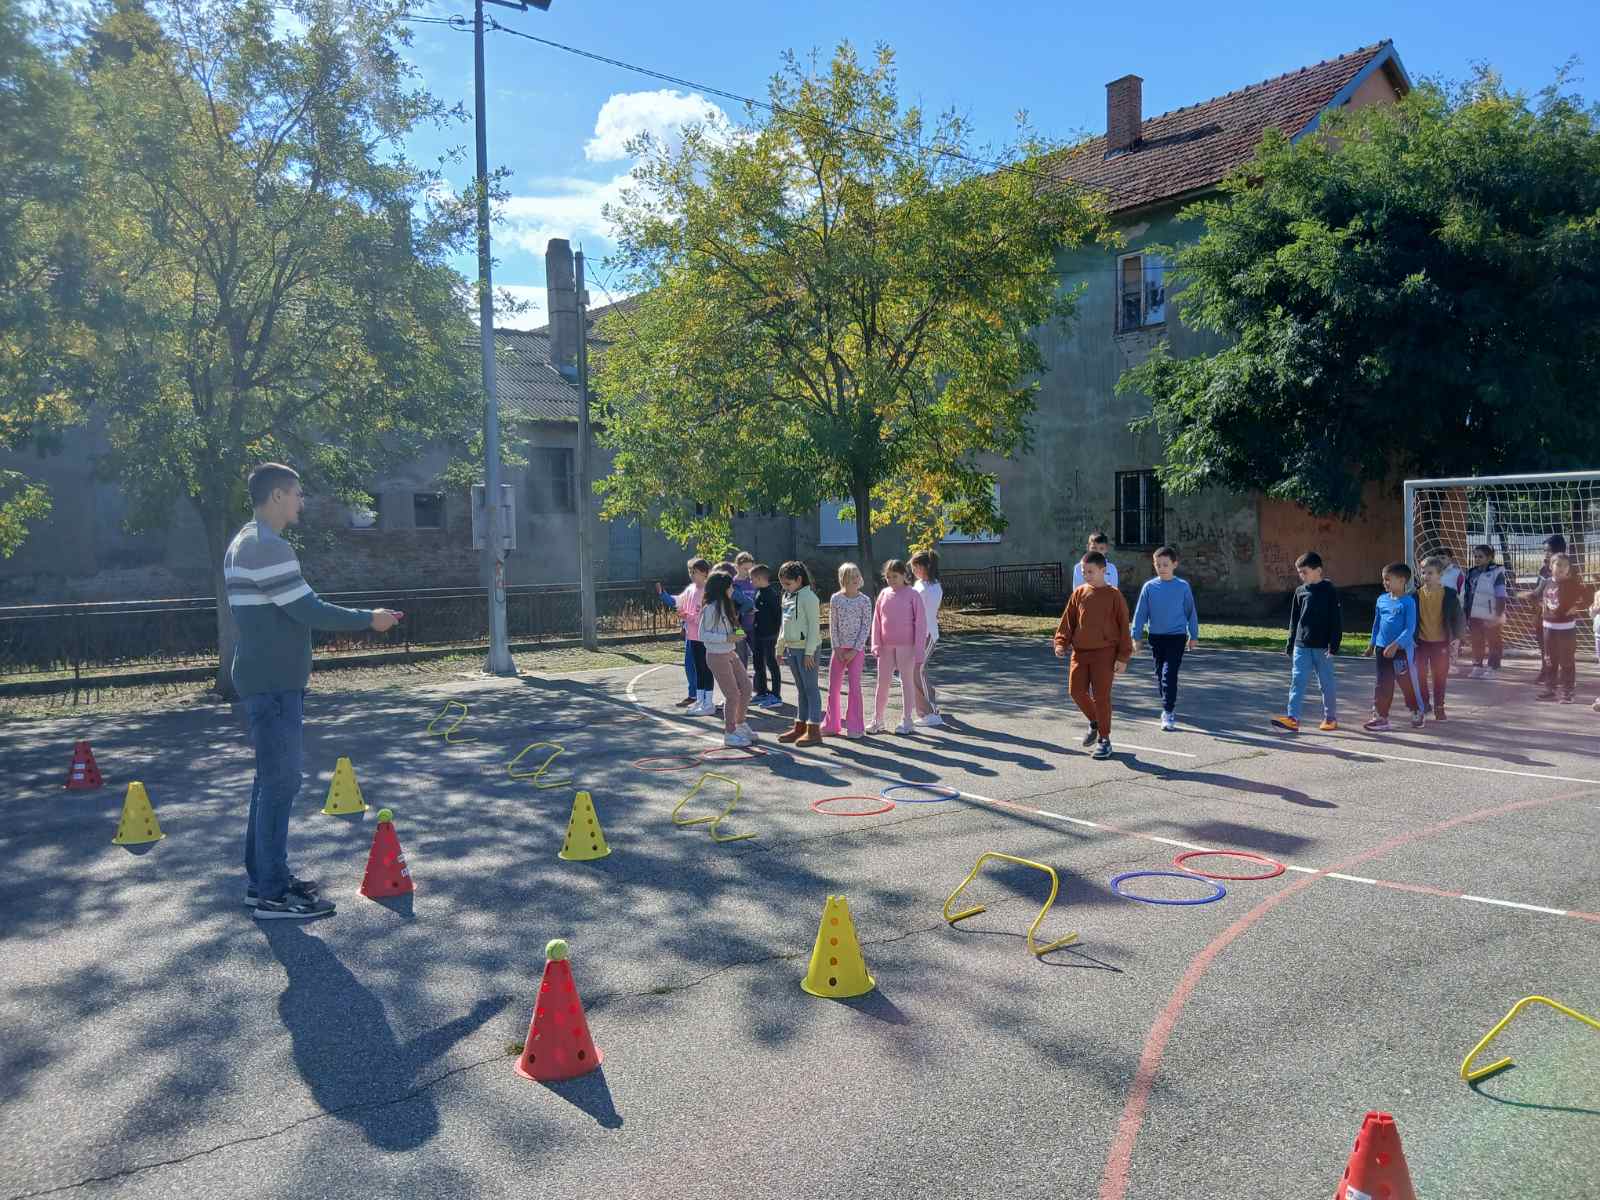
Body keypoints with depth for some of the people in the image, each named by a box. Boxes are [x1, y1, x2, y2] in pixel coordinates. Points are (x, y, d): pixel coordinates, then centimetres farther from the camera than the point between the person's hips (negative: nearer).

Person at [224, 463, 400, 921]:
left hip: (264, 678, 11)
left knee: (271, 777, 16)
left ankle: (263, 876, 25)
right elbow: (309, 611, -21)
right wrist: (368, 618, -10)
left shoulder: (245, 543, 15)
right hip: (274, 685, -11)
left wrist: (293, 659, 22)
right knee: (281, 780, -5)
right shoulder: (269, 547, -19)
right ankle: (271, 895, 1)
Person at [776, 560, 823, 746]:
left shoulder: (808, 597, -13)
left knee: (810, 688, -5)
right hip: (791, 647, 9)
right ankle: (800, 727, 20)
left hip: (806, 648, -9)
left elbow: (814, 626, -16)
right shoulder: (787, 597, 13)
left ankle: (814, 730, -3)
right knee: (800, 688, 14)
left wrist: (809, 652, -19)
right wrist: (780, 648, 19)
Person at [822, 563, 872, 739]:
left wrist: (855, 650, -12)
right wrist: (837, 648, -6)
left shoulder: (865, 600, -4)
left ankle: (854, 727, 3)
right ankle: (832, 725, 17)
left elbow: (866, 627, -6)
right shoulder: (835, 599, 1)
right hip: (839, 648, 3)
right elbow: (833, 625, 1)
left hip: (856, 649, -3)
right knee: (833, 687, 6)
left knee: (855, 686, -6)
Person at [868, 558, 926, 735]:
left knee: (907, 681, 5)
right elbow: (876, 621, 7)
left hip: (906, 646, -4)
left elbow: (921, 622, -6)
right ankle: (877, 720, 15)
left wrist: (918, 648, -10)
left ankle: (907, 721, 13)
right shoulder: (884, 594, 5)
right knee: (882, 682, 8)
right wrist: (876, 644, 0)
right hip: (886, 646, 4)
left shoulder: (912, 595, -6)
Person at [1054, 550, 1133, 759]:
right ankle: (1094, 721, 28)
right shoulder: (1078, 593, 6)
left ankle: (1104, 739, 10)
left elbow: (1124, 627, -3)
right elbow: (1067, 621, 9)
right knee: (1077, 690, 0)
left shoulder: (1113, 595, -4)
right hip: (1080, 652, 4)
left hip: (1104, 653, -4)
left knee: (1101, 696, -3)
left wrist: (1123, 657, -6)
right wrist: (1061, 643, -7)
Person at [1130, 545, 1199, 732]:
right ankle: (1169, 706, 31)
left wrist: (1193, 636, 8)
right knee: (1160, 674, 13)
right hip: (1156, 636, 3)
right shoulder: (1149, 587, -2)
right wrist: (1136, 637, -1)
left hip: (1177, 636, -3)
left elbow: (1191, 612, 5)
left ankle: (1169, 713, -8)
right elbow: (1140, 613, 2)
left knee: (1169, 674, -12)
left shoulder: (1183, 586, -4)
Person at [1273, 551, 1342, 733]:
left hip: (1322, 647, -4)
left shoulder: (1330, 591, -5)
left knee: (1327, 683, 7)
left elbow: (1337, 621, -7)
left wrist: (1333, 647, -13)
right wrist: (1291, 646, 14)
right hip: (1301, 646, 4)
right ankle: (1293, 718, -10)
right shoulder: (1300, 592, 8)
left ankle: (1331, 717, 21)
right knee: (1297, 681, -5)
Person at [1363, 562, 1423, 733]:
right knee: (1383, 684, 7)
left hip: (1402, 649, -5)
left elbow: (1410, 628, -15)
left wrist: (1396, 645, -23)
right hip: (1382, 649, 5)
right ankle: (1380, 717, 10)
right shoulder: (1382, 600, 7)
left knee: (1407, 683, 7)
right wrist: (1372, 643, 17)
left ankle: (1417, 713, 27)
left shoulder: (1408, 602, -11)